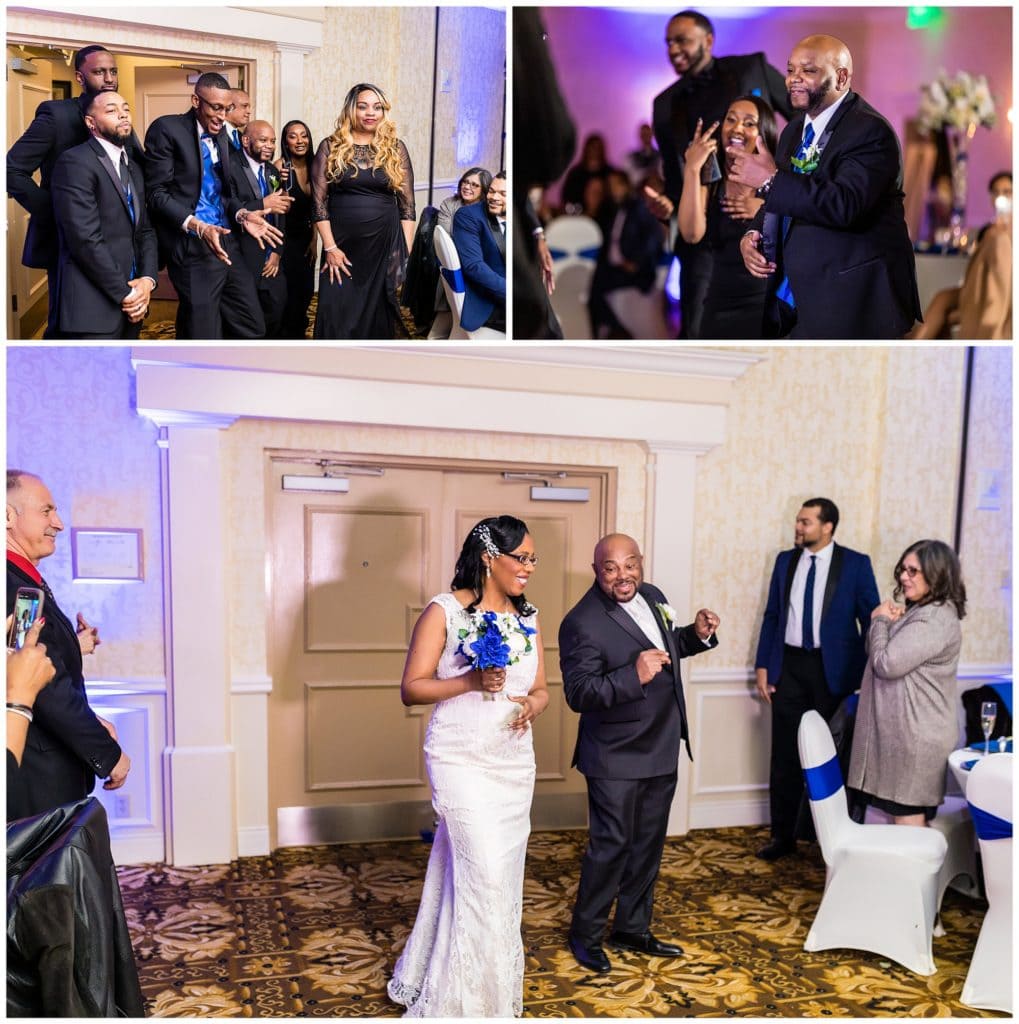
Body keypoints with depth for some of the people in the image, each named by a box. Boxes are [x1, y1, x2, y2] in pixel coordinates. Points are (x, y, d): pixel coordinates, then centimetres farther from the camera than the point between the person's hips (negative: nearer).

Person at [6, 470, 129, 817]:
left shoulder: (25, 581, 11)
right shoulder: (14, 587, -20)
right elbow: (50, 688, -23)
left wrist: (90, 721, 5)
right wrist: (108, 755, -15)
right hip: (40, 781, -9)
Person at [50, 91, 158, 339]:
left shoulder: (133, 169, 19)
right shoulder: (75, 162, -9)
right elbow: (86, 239, -17)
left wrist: (147, 279, -4)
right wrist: (124, 293, -14)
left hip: (130, 307, 8)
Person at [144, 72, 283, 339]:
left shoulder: (221, 134, 17)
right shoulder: (167, 129, -6)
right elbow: (157, 193, -11)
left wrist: (241, 214, 0)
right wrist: (197, 226, -24)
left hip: (226, 243, 7)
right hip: (192, 247, -7)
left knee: (252, 327, 8)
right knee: (204, 334, -2)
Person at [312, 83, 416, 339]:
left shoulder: (395, 148, 5)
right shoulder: (331, 147, 2)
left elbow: (407, 204, 4)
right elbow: (318, 202, -1)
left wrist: (406, 250, -3)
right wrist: (330, 248, -7)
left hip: (385, 246, 1)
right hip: (342, 247, -1)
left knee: (378, 318, 8)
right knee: (337, 320, -1)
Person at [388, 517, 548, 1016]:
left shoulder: (528, 617, 7)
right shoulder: (444, 611, -10)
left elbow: (540, 688, 12)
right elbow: (411, 689, -12)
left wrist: (531, 704, -11)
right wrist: (471, 682, -25)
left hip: (515, 762, 6)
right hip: (461, 762, -6)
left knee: (502, 874, 13)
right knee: (485, 875, -7)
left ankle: (440, 977, 34)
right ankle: (466, 998, 14)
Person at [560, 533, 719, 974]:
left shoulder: (652, 596, 2)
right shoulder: (583, 623, -22)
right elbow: (579, 693, -25)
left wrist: (696, 634, -2)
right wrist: (634, 676, -37)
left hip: (661, 751, 8)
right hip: (616, 758, -7)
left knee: (648, 844, 19)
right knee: (611, 845, 4)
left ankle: (632, 929, 37)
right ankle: (585, 934, 27)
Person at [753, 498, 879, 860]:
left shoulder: (856, 564, -3)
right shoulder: (785, 560, 7)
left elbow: (870, 620, -2)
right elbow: (771, 616, 9)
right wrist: (762, 666, 4)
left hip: (832, 668, -3)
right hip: (789, 666, 3)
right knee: (785, 755, 7)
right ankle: (782, 835, 20)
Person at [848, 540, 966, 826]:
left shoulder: (934, 620, -19)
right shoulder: (921, 610, 15)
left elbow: (885, 664, -22)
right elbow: (874, 654, 17)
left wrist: (881, 621, -7)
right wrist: (888, 622, -1)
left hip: (914, 735, -10)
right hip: (905, 730, 10)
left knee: (908, 818, -3)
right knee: (908, 814, 15)